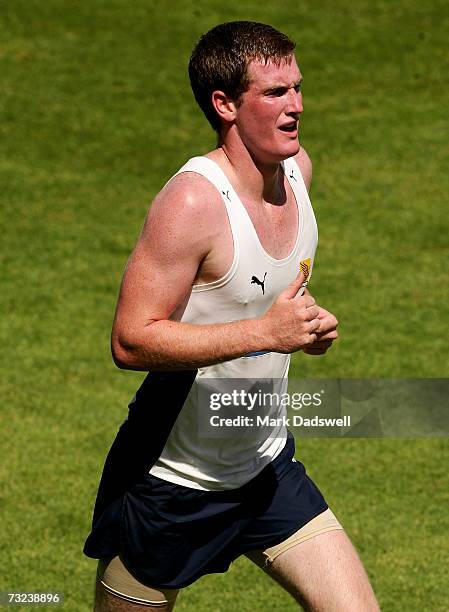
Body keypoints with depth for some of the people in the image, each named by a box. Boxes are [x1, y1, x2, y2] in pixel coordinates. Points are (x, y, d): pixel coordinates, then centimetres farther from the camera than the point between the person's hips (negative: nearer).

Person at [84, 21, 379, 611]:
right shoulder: (193, 201, -25)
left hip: (268, 468, 7)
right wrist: (265, 331, -33)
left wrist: (305, 321, 3)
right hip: (171, 482, -6)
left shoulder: (298, 168, 0)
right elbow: (131, 341, -29)